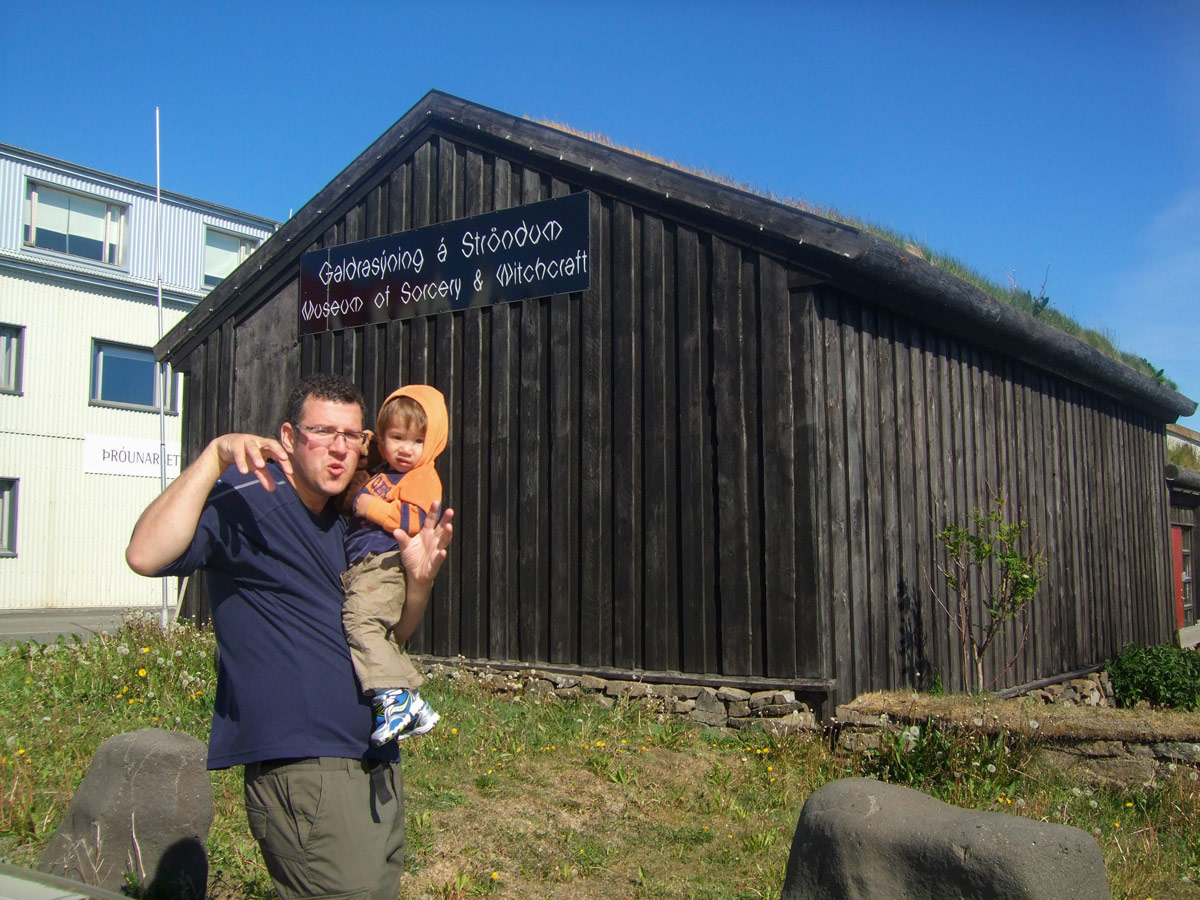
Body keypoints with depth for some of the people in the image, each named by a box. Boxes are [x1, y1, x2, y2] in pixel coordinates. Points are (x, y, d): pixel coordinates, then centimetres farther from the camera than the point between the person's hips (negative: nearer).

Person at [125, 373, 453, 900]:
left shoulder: (351, 524, 15)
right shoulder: (247, 501, -10)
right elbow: (146, 555, -28)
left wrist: (419, 580, -1)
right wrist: (215, 457, -30)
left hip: (378, 764, 9)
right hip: (302, 765, -9)